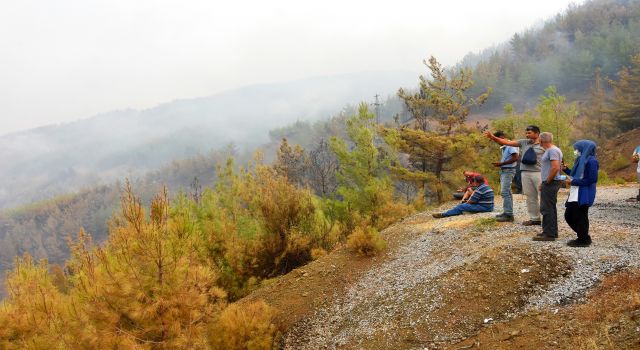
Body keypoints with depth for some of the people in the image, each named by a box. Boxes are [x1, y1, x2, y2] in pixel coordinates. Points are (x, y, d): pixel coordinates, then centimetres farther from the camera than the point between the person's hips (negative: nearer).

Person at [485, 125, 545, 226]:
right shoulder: (524, 142, 9)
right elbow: (507, 142, 4)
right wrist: (493, 137, -7)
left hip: (539, 173, -5)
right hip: (525, 173, 5)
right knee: (530, 197, 9)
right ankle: (534, 218, 17)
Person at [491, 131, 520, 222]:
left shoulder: (511, 145, -13)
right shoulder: (504, 147, 15)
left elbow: (515, 158, -20)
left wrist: (501, 163, -20)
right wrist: (499, 164, 5)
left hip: (508, 170, -10)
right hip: (503, 170, 10)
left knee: (505, 192, -15)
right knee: (506, 192, 15)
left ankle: (508, 214, -15)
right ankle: (507, 212, 23)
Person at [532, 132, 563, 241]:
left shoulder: (552, 150, -16)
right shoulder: (550, 150, 17)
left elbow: (555, 167, -26)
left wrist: (547, 181, -17)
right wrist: (544, 183, 18)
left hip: (550, 183, -11)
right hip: (550, 183, 11)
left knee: (547, 209, -9)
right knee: (550, 208, 16)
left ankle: (549, 234, -7)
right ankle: (552, 231, 23)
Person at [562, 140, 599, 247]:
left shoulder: (591, 161, -16)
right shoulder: (581, 160, 13)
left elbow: (592, 179, -21)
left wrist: (573, 181, -19)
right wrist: (566, 169, 15)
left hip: (584, 195, -10)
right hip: (575, 194, 10)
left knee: (580, 217, -1)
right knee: (568, 215, 14)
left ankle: (583, 240, 13)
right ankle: (583, 236, 25)